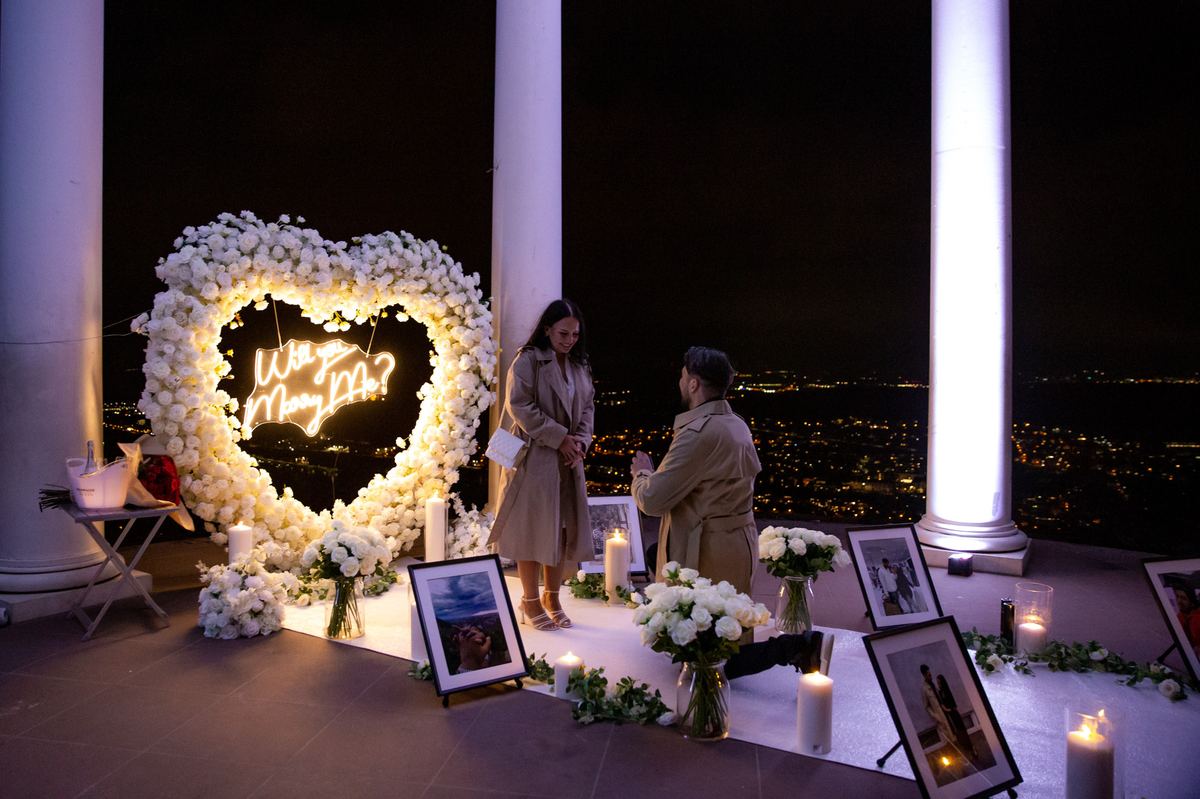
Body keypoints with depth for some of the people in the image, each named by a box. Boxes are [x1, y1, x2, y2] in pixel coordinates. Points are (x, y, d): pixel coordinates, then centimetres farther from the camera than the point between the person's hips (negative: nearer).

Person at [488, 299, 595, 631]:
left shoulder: (580, 365, 11)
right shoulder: (528, 360, -9)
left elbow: (588, 406, 13)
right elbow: (518, 405, -15)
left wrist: (581, 441, -5)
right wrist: (559, 437, -17)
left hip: (569, 460, 6)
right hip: (534, 458, -6)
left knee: (563, 529, 11)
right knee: (532, 529, 2)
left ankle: (552, 597, 25)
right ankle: (530, 601, 15)